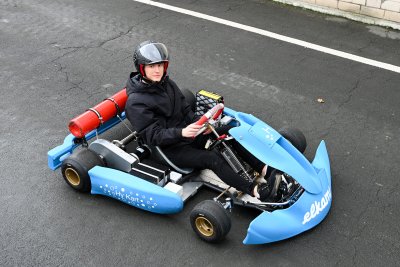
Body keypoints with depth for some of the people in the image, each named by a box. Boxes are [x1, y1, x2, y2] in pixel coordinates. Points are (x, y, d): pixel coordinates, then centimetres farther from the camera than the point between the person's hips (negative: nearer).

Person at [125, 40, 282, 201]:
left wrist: (199, 124, -9)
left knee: (229, 132, -10)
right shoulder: (135, 103, -17)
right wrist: (181, 132, -35)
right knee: (213, 158, -27)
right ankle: (255, 190, -26)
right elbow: (153, 135, -21)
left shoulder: (167, 83, 5)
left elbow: (185, 109, 10)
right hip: (169, 149, -7)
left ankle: (264, 168, -12)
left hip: (186, 132, 8)